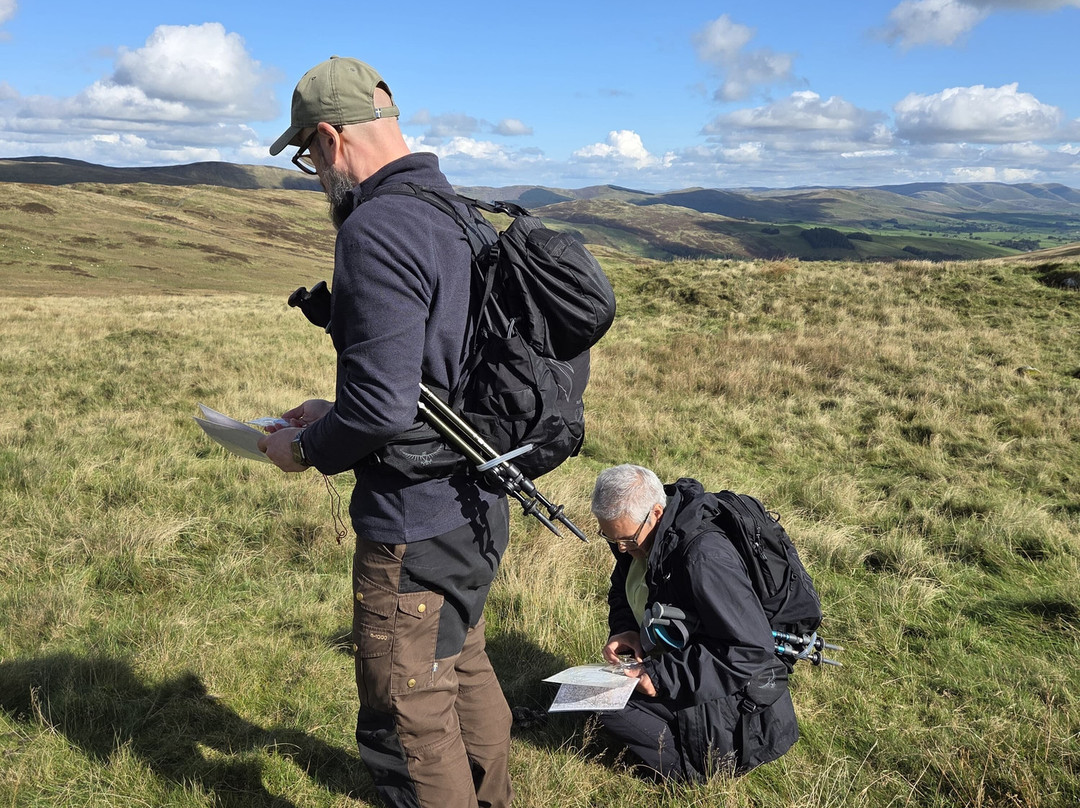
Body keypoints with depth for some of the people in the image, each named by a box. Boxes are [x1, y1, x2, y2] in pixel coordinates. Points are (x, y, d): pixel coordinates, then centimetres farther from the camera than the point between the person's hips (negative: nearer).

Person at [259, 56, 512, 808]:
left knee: (408, 718, 7)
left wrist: (306, 449, -8)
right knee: (464, 670, 28)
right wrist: (335, 413, 16)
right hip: (476, 505, 10)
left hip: (415, 524, -10)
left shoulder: (377, 230, -22)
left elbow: (385, 406, -27)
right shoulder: (453, 211, 9)